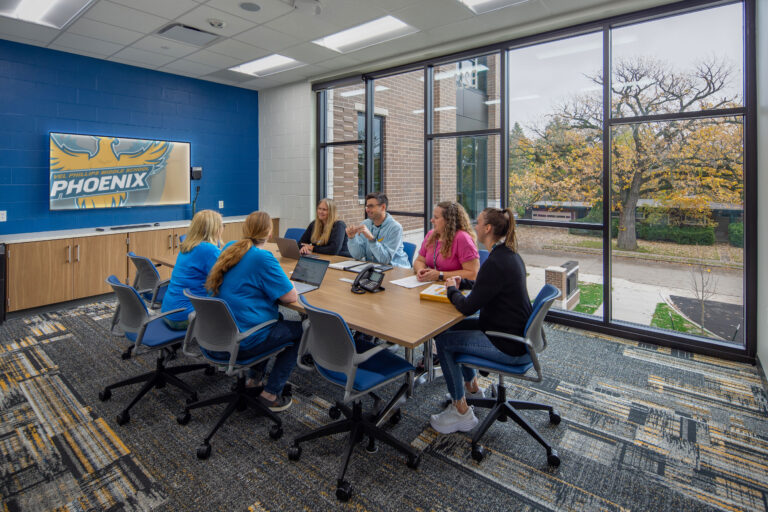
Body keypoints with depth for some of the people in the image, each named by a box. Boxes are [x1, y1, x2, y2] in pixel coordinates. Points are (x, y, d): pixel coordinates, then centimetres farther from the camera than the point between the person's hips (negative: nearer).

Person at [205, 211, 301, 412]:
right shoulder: (263, 257, -19)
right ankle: (271, 393, 8)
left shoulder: (230, 249, 6)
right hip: (242, 342, -9)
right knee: (300, 330, 9)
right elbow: (290, 297, -18)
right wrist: (283, 283, 3)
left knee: (276, 317, 28)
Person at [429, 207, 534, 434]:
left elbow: (467, 307, -23)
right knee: (455, 326, 20)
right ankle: (471, 388, 36)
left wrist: (452, 289, -4)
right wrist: (462, 283, 12)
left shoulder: (495, 262, -26)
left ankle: (462, 413, 8)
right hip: (518, 333, 10)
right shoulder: (510, 255, 6)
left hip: (510, 347, -10)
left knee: (442, 339, -4)